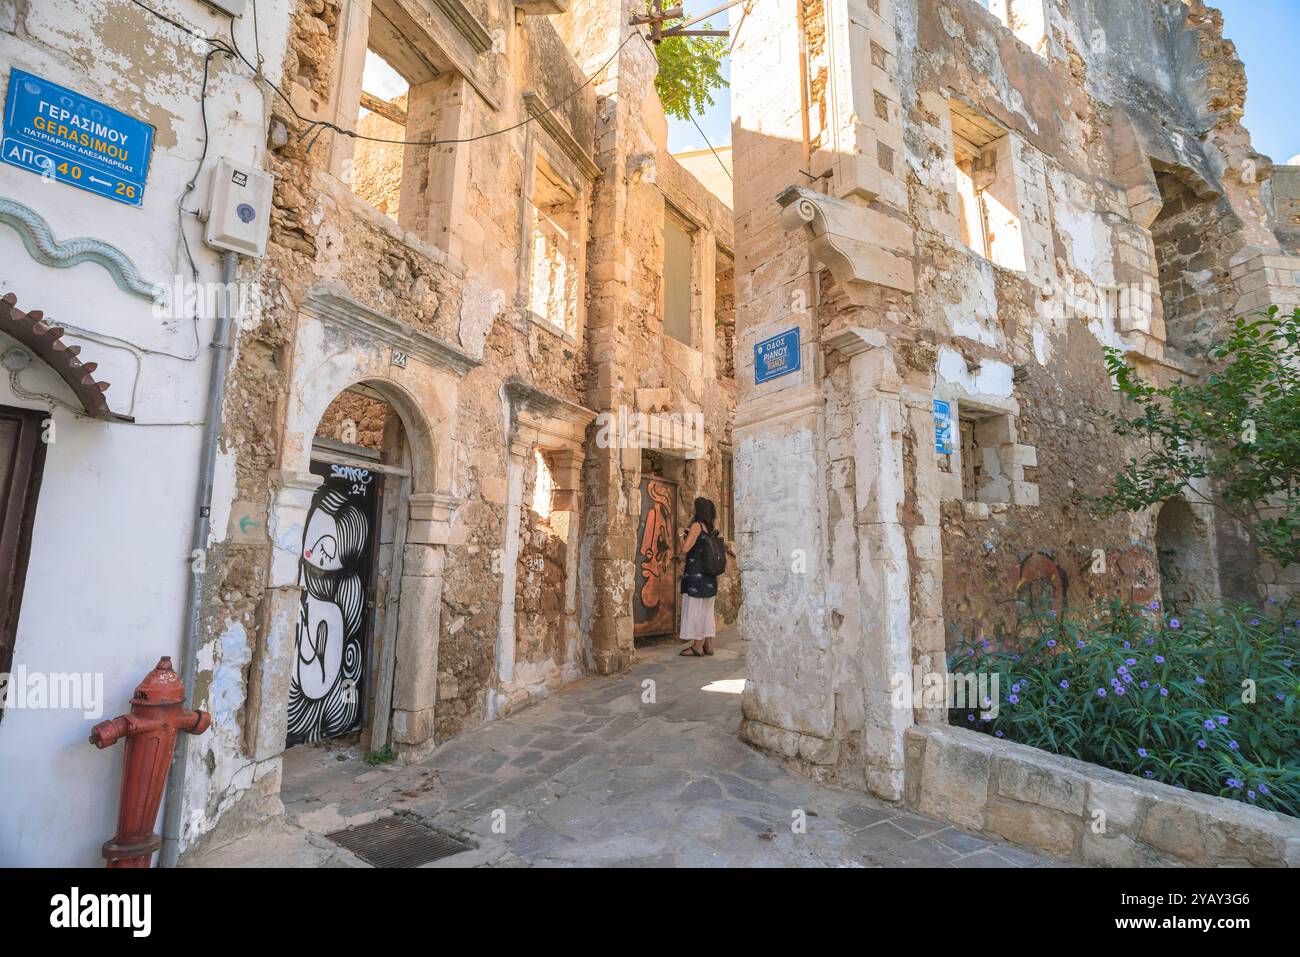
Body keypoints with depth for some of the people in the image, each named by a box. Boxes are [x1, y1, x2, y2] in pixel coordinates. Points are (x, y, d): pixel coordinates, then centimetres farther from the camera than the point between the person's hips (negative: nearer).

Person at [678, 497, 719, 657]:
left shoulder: (696, 525, -11)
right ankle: (708, 645, 18)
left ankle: (697, 647, 4)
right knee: (706, 609, 13)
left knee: (694, 608, -1)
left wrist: (682, 534, 2)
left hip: (696, 573, -8)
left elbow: (686, 548, -16)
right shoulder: (709, 527, 11)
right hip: (709, 574, 8)